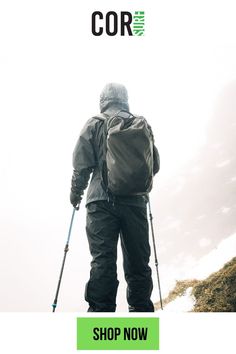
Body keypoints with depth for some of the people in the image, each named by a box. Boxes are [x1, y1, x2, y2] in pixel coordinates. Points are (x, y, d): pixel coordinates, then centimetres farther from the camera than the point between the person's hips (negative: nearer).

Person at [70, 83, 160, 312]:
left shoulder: (94, 124, 5)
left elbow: (82, 165, -1)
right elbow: (155, 165, 14)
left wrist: (76, 193, 14)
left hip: (102, 200, -2)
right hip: (135, 201, 2)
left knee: (103, 260, -6)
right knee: (137, 261, 6)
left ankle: (101, 312, -13)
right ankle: (141, 310, 4)